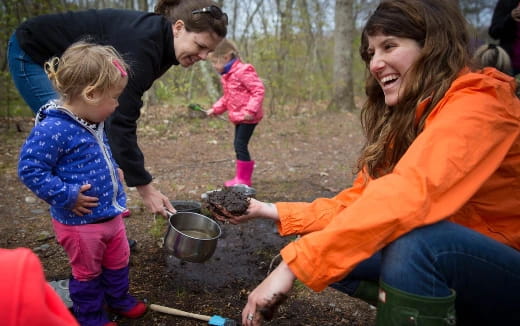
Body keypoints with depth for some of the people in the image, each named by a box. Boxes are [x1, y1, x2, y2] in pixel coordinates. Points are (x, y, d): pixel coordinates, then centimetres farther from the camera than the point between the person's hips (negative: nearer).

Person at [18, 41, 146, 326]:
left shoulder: (93, 123, 2)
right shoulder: (53, 129, -27)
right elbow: (30, 170, -24)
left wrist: (113, 172, 7)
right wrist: (67, 196, -24)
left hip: (111, 215, 8)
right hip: (80, 222, -8)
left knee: (118, 262, 25)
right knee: (87, 272, 15)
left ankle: (119, 298, 49)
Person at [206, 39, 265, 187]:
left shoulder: (243, 71, -17)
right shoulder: (226, 76, 14)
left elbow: (259, 90, -21)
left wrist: (251, 109, -27)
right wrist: (215, 109, 14)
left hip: (247, 117, -10)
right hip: (238, 117, 10)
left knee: (241, 145, -9)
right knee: (238, 145, 12)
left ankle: (243, 179, 1)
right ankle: (241, 177, 22)